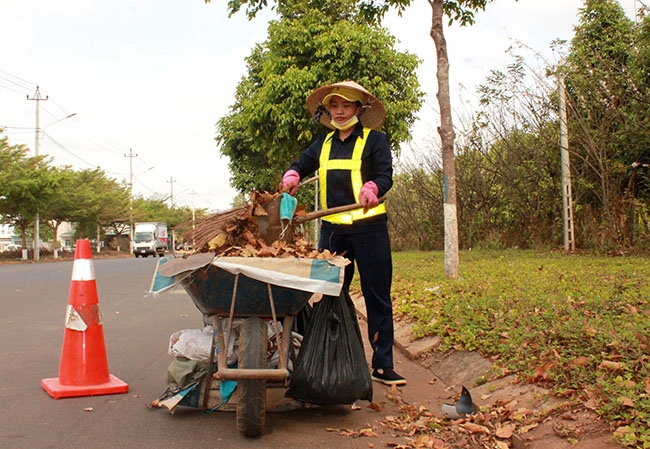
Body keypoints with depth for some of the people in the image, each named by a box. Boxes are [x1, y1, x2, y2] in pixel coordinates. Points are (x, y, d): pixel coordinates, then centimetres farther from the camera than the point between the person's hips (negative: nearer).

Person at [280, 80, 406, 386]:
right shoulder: (324, 143, 18)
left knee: (377, 297, -2)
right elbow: (302, 164, 23)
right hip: (332, 227, 4)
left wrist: (372, 188, -29)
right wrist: (292, 175, -1)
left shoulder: (375, 140, 3)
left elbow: (386, 176, -6)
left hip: (369, 226, -4)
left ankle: (382, 366, 3)